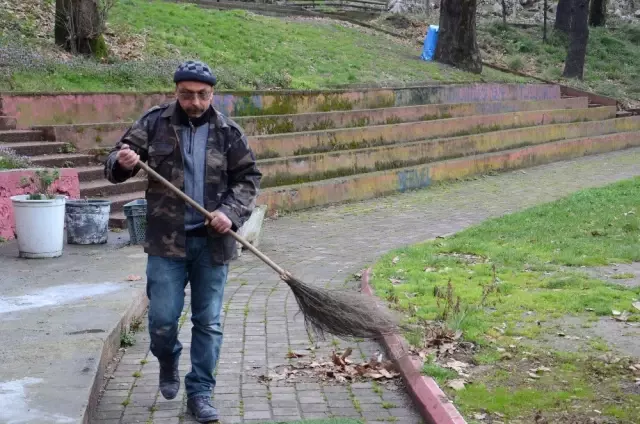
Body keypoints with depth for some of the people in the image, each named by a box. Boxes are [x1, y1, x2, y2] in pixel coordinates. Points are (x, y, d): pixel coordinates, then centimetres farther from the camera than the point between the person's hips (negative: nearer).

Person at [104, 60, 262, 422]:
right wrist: (122, 163, -24)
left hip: (212, 242, 1)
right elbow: (115, 164, 1)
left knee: (209, 323, 7)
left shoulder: (228, 132, 0)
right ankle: (168, 361, 32)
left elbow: (249, 177, 6)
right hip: (167, 241, -1)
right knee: (162, 319, -1)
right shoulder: (154, 123, -1)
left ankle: (200, 393, 21)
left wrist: (231, 212, -11)